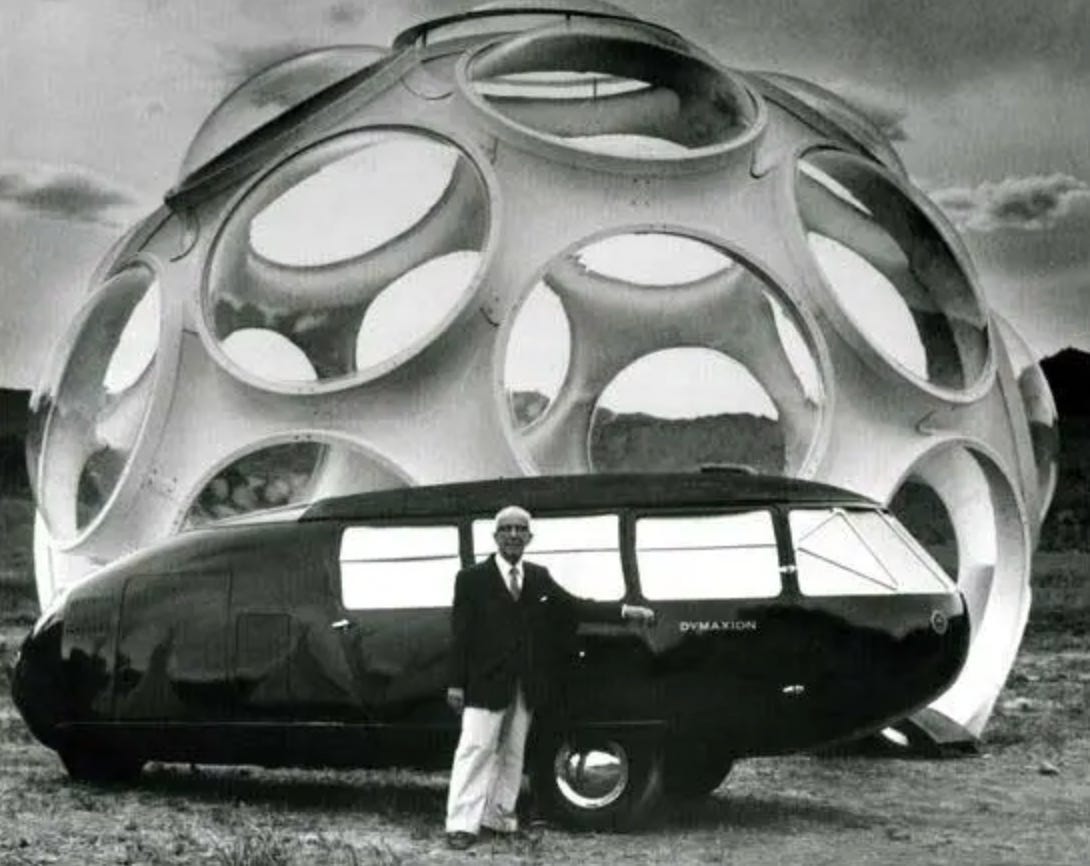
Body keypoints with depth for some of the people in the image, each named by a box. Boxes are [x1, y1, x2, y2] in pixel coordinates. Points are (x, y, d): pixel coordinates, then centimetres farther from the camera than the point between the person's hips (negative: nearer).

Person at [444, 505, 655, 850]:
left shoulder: (539, 577, 11)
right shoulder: (472, 578, -4)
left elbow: (575, 606, 7)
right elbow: (460, 633, -6)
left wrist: (625, 610, -3)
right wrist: (456, 684, -11)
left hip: (526, 686, 5)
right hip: (486, 682, -5)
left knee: (512, 753, 10)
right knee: (476, 749, -5)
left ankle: (499, 816, 19)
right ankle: (462, 824, -4)